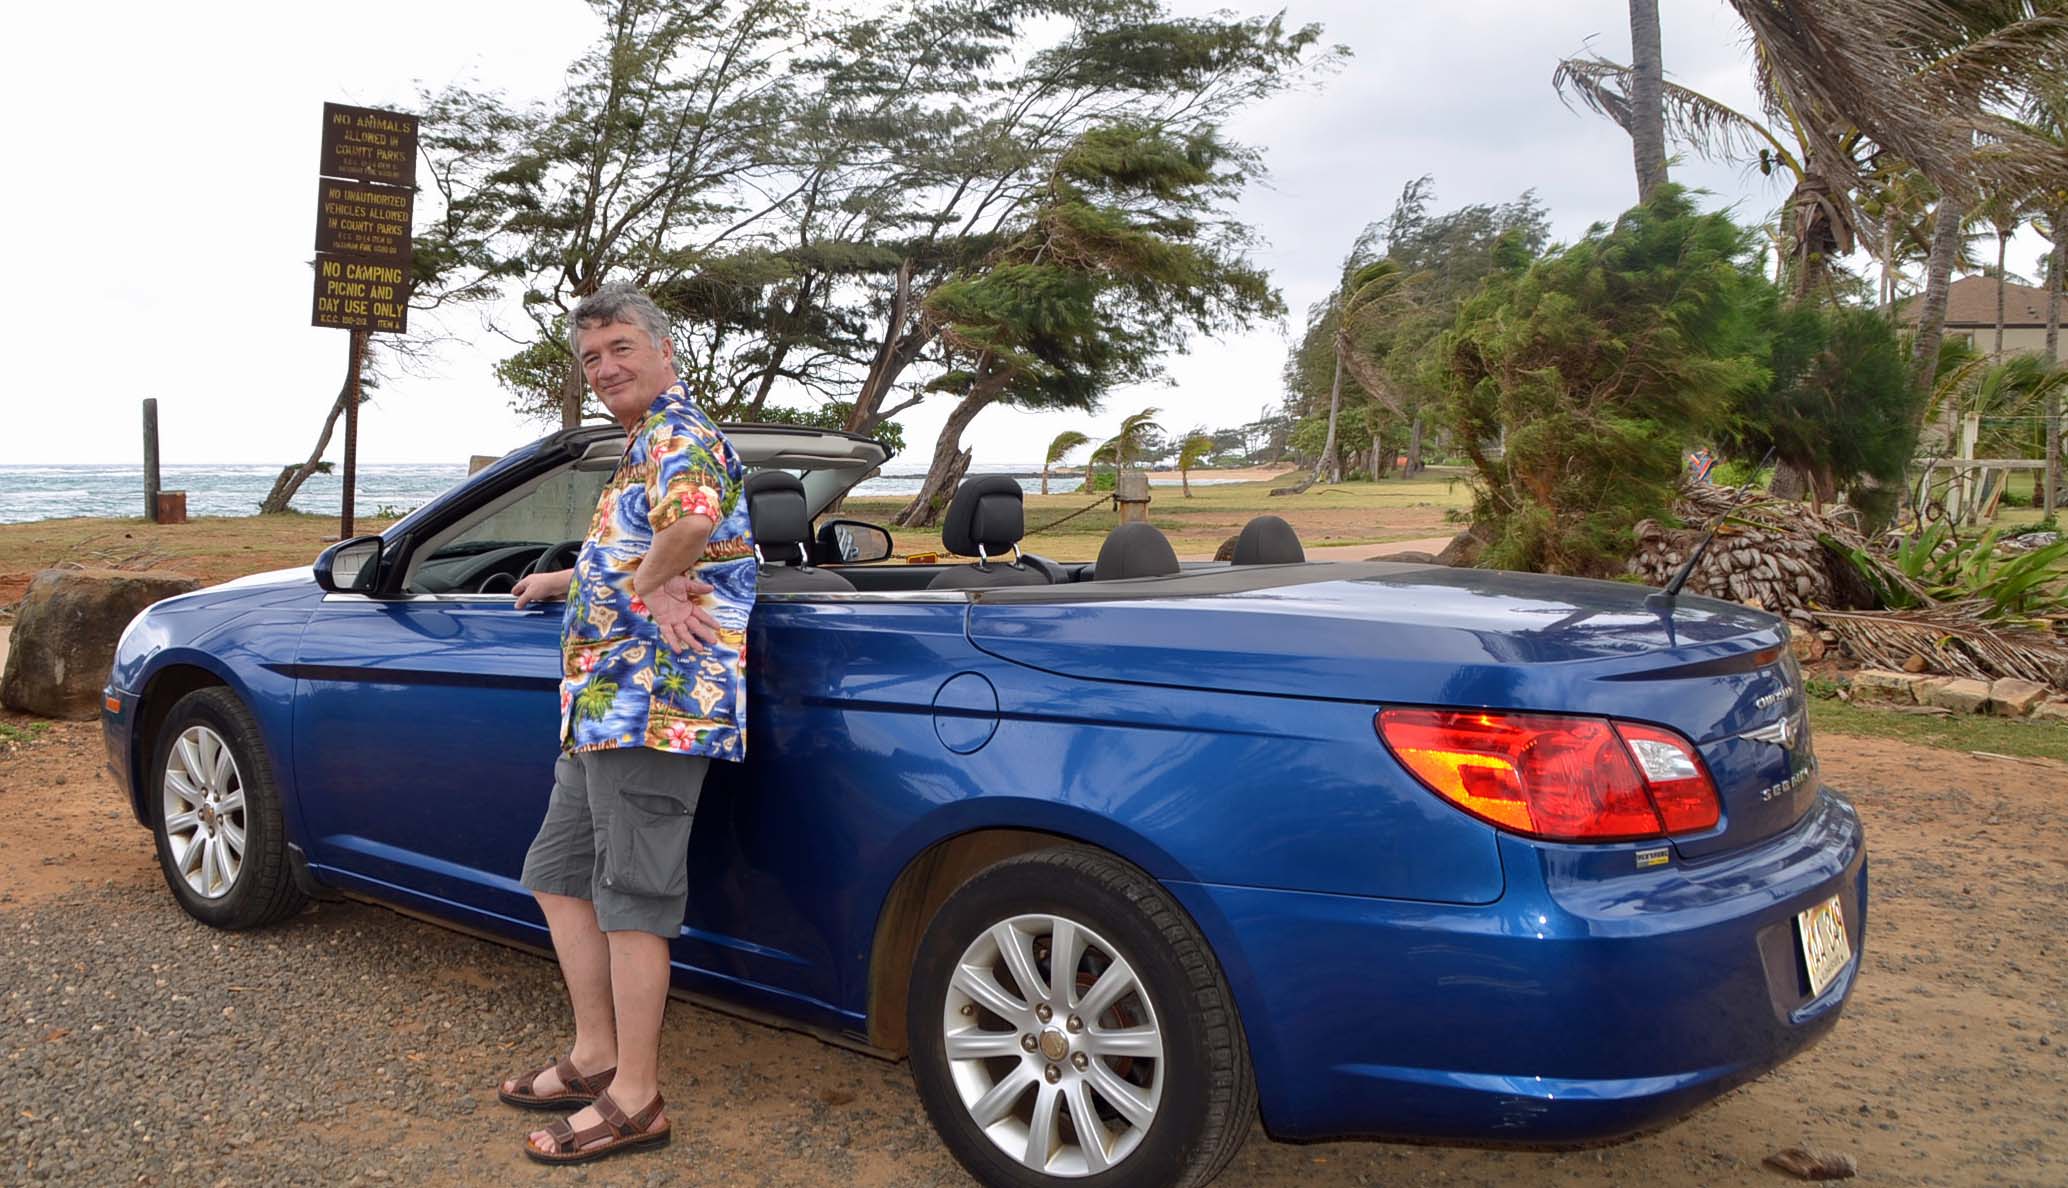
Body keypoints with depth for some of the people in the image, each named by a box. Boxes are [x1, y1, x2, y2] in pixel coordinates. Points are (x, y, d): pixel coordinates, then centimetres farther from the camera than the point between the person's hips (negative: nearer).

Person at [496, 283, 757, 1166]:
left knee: (631, 896, -5)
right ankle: (596, 1056, 26)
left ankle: (635, 1099, 5)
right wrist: (567, 582, 41)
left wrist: (651, 583, -19)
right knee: (557, 873, 17)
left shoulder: (676, 434, -11)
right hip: (607, 704, 11)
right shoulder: (649, 443, 24)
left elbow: (695, 517, -35)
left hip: (652, 701, -11)